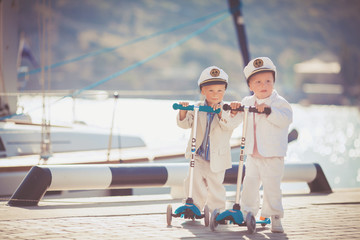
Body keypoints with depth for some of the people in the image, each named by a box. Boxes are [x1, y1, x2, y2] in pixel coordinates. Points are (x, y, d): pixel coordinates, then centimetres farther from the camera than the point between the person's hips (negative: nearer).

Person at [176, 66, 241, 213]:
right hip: (198, 157, 1)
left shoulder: (226, 110, -5)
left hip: (217, 158, -1)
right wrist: (183, 112, -26)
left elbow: (231, 125, -22)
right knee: (194, 182, -9)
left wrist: (220, 112, -37)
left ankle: (217, 210, 26)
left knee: (215, 186, 9)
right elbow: (185, 124, -6)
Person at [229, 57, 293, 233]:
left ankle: (275, 217, 4)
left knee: (271, 186, -6)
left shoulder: (279, 102, -7)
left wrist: (269, 110, -32)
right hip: (253, 155, 5)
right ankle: (247, 213, 22)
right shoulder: (247, 102, 9)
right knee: (249, 185, 8)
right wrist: (234, 110, -9)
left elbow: (286, 119, -23)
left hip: (273, 156, -5)